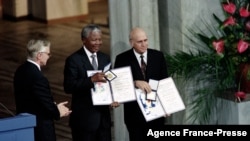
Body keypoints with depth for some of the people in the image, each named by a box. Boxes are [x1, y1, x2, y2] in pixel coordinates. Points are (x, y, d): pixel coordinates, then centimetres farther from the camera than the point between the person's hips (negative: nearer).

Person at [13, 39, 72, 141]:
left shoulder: (20, 71, 4)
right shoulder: (38, 78, -25)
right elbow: (47, 105, -20)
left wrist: (54, 107, 8)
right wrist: (58, 112, 0)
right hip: (40, 129, -9)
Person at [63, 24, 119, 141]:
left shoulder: (105, 58, 12)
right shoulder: (73, 60, -8)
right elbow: (68, 87, -17)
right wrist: (91, 80, -29)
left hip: (104, 117, 6)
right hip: (84, 118, -6)